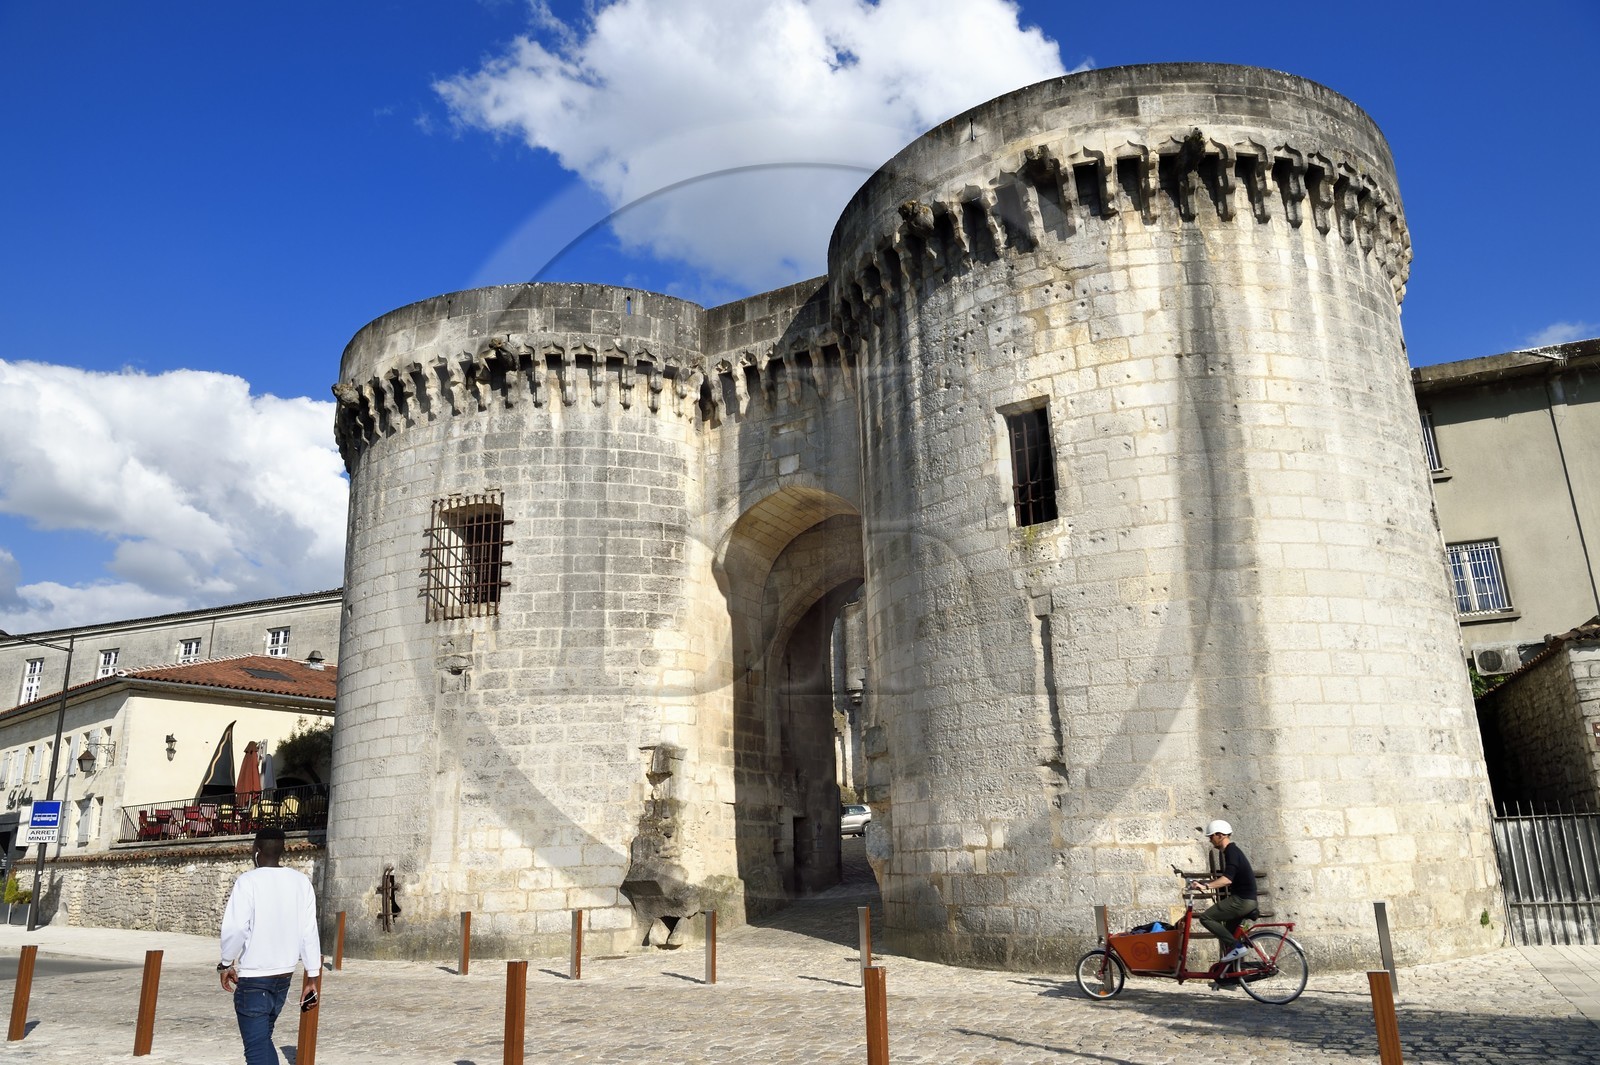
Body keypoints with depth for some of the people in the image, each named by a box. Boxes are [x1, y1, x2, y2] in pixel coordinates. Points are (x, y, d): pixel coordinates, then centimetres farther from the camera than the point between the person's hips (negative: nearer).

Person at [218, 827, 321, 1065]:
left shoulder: (248, 881, -11)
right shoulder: (301, 882, 2)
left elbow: (235, 929, -18)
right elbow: (309, 933, 2)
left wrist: (226, 963, 0)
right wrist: (313, 977, 6)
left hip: (253, 977, -5)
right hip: (284, 975, 5)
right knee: (263, 1038, 23)